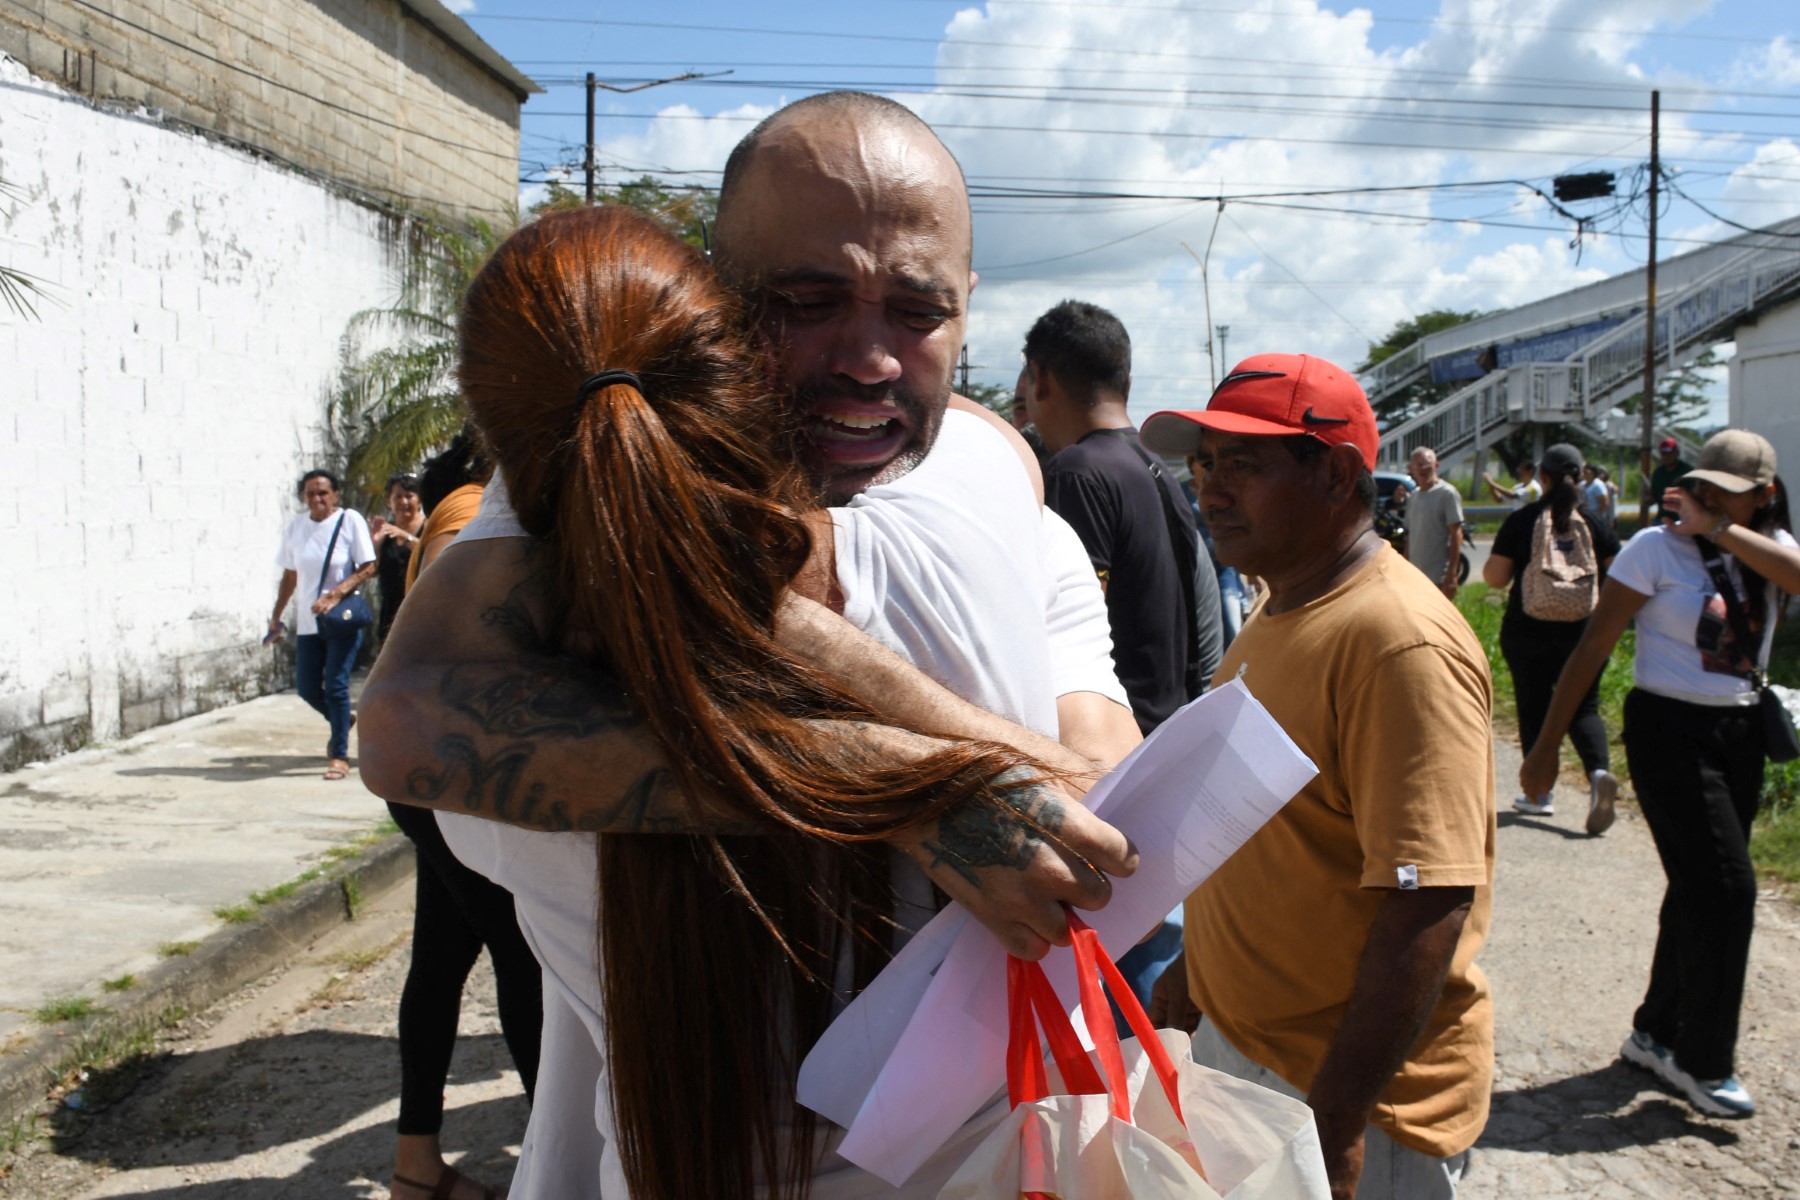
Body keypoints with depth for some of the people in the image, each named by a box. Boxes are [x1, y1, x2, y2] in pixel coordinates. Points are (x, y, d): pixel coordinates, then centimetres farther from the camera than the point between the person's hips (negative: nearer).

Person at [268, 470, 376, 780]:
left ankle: (339, 755, 5)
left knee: (336, 685, -7)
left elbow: (368, 567, -10)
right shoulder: (295, 527, 6)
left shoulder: (350, 520, -7)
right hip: (307, 621, 5)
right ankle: (341, 720, 38)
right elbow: (289, 575, 15)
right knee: (306, 687, 8)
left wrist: (335, 594, -21)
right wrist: (276, 615, 17)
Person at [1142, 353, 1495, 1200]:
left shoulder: (1401, 645, -23)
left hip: (1351, 1093, -8)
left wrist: (1332, 1131, -26)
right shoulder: (1277, 610, 6)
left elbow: (1428, 907, -27)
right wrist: (1200, 967, 19)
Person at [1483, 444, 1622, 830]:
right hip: (1583, 634, 1)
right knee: (1583, 707, 8)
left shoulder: (1520, 521, -6)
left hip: (1528, 634, -1)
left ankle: (1539, 792, 15)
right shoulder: (1595, 523, -1)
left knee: (1534, 708, 10)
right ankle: (1599, 771, -17)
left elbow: (1494, 578, -6)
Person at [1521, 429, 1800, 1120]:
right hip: (1669, 731, -6)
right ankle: (1703, 1063, 5)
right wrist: (1547, 746, -12)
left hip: (1739, 734, 6)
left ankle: (1656, 1034, 27)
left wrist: (1718, 528, -20)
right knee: (1725, 887, -9)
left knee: (1701, 889, 12)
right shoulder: (1657, 547, -10)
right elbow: (1592, 647, -10)